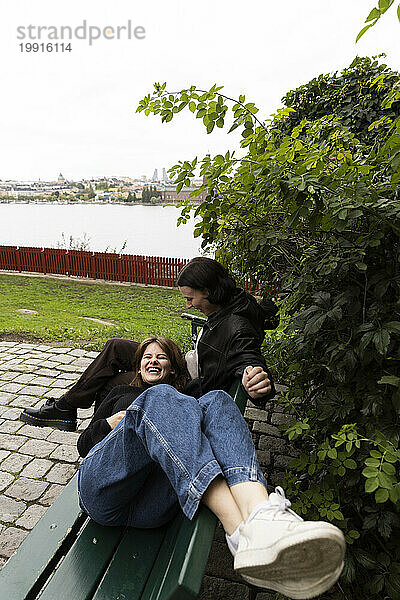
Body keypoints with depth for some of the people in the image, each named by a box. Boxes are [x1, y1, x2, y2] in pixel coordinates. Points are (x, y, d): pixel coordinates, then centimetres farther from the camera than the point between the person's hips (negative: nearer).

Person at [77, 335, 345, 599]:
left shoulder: (184, 398, 33)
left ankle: (260, 515, -46)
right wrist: (109, 424, 9)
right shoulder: (120, 394, 35)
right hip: (103, 490, 0)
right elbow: (84, 443, 31)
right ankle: (243, 531, -45)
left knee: (216, 400, -18)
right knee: (161, 396, -26)